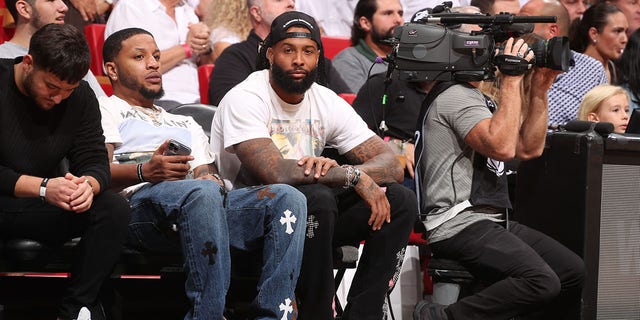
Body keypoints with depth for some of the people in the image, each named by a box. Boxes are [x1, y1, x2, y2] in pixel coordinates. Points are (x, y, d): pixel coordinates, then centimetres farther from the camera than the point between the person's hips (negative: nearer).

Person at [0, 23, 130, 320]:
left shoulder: (81, 97, 1)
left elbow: (95, 161, -1)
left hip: (43, 209, 5)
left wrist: (89, 184, -26)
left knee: (114, 209, -21)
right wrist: (42, 187, -31)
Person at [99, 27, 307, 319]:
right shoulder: (106, 110, 22)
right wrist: (145, 172, -17)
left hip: (210, 201, 6)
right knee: (202, 192, -41)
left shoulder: (186, 125, 40)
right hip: (141, 202, -6)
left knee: (288, 197, -21)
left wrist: (213, 181, -1)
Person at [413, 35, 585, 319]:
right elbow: (502, 147, -23)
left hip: (494, 221, 10)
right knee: (542, 282, -28)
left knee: (575, 272, 3)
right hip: (459, 224, -10)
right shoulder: (457, 97, -10)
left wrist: (539, 90, 11)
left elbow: (529, 148, 21)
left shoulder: (481, 100, 22)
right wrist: (511, 81, -16)